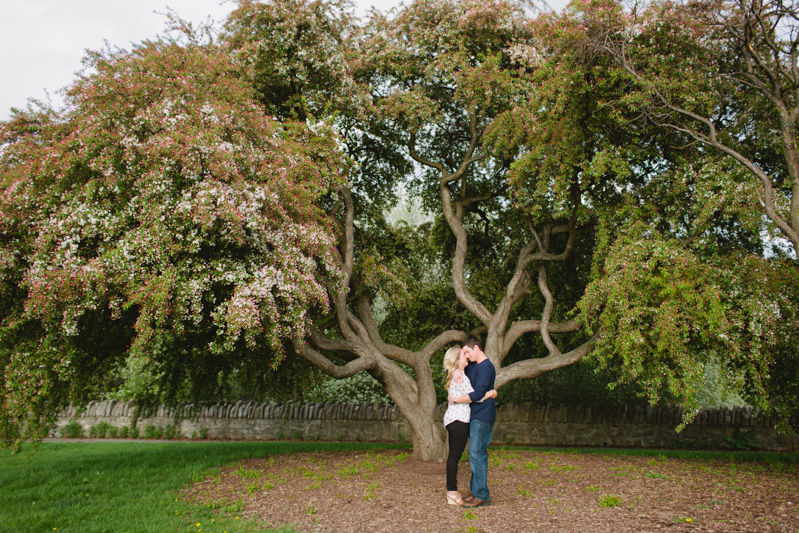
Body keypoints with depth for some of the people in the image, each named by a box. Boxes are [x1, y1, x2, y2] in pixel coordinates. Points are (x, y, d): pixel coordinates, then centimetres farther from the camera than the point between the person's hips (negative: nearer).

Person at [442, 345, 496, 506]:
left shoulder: (454, 375, 17)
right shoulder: (460, 376, -14)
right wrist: (491, 393, -3)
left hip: (452, 419, 10)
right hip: (459, 419, -10)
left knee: (454, 455, 12)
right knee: (455, 456, -5)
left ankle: (452, 491, 18)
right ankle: (452, 494, -1)